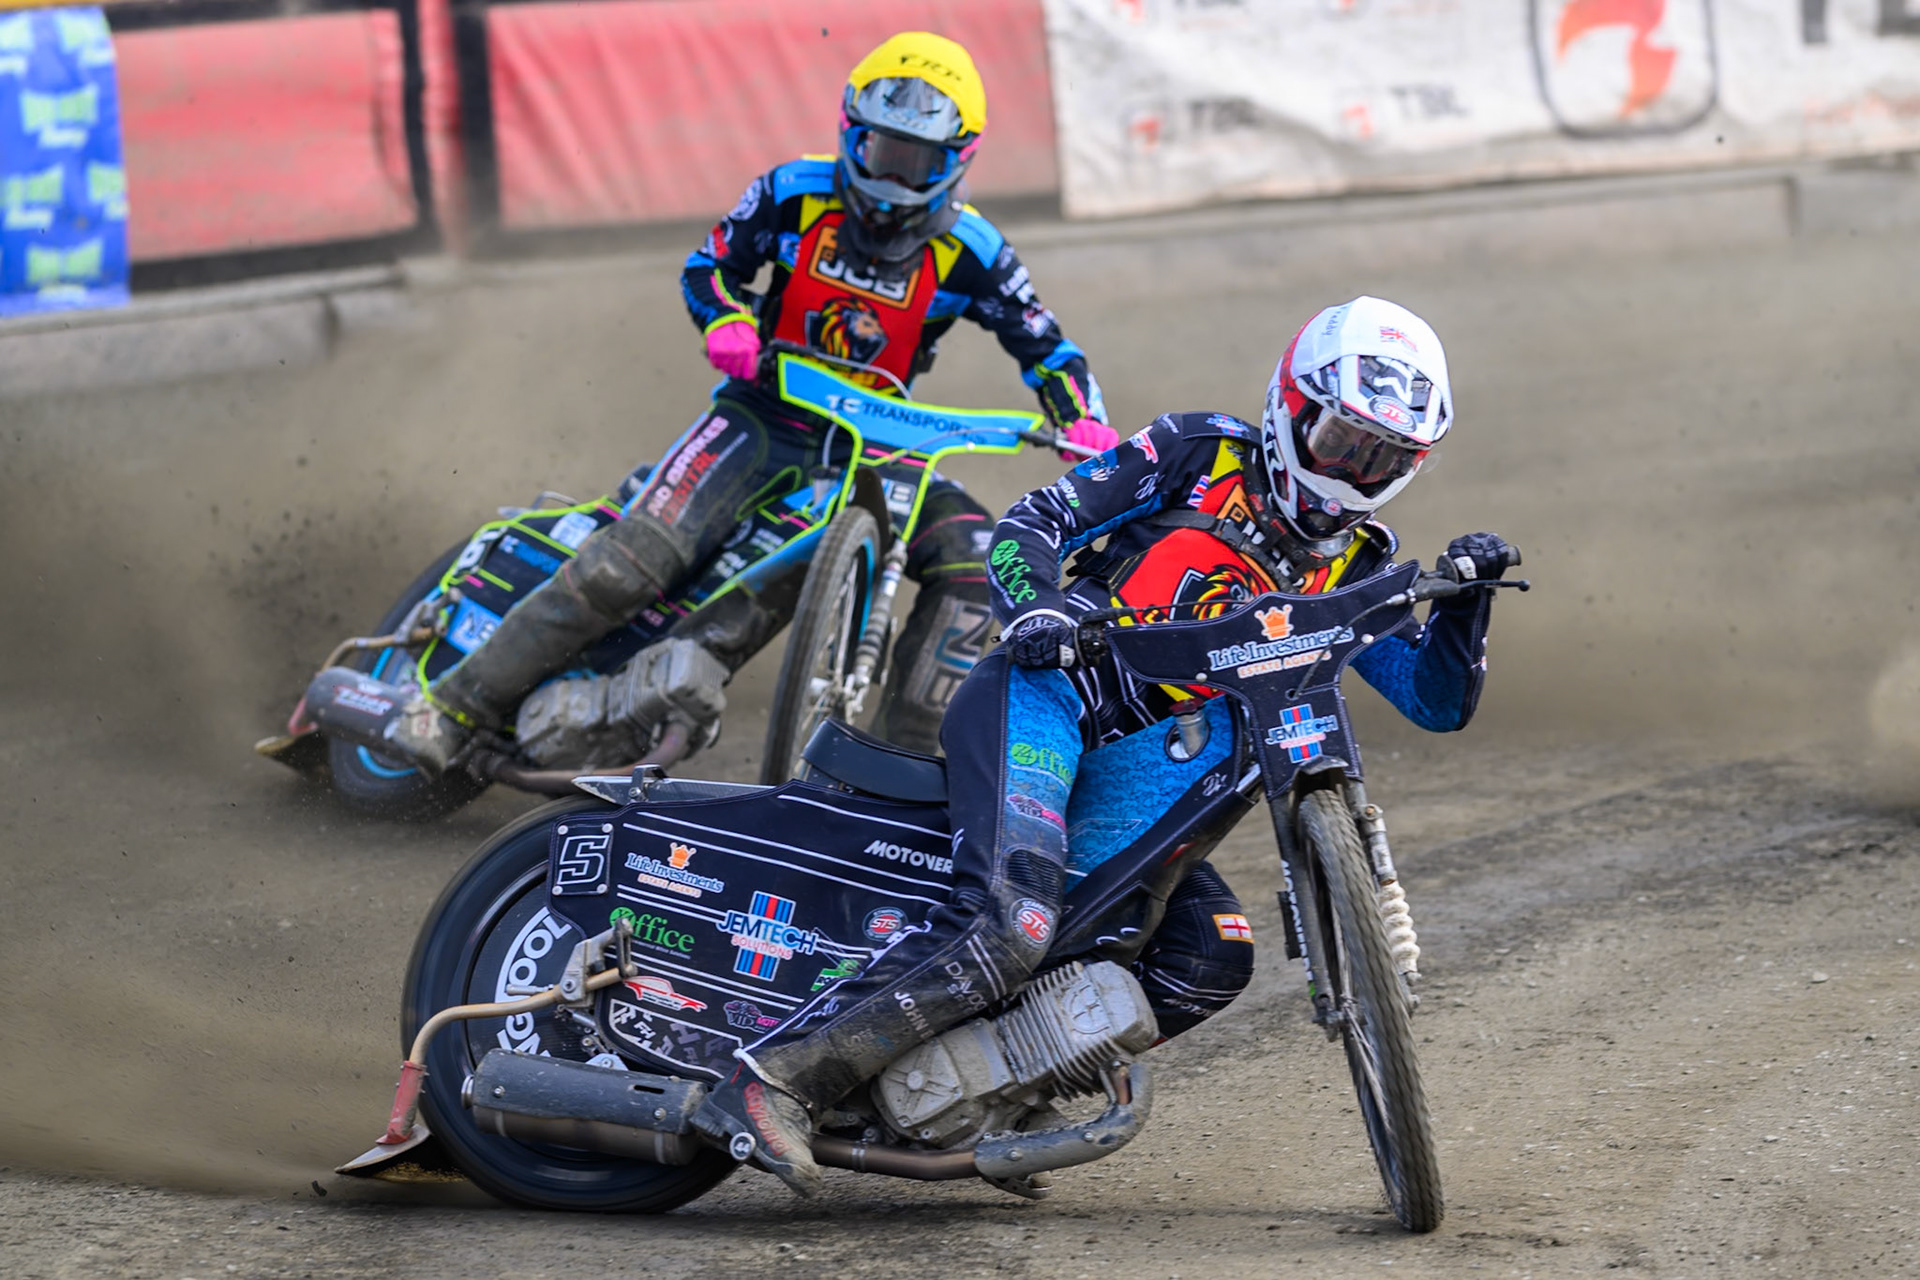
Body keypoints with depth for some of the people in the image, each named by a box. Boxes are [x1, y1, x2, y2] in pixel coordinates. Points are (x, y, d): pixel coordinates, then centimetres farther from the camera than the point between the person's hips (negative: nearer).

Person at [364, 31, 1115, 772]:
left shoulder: (969, 251, -7)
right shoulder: (795, 194, -6)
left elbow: (1044, 347, 0)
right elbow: (710, 265, 6)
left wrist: (1085, 426, -20)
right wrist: (725, 320, -17)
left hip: (874, 443, 2)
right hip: (766, 412, -2)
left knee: (970, 558, -23)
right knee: (636, 557, -21)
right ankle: (452, 709, -17)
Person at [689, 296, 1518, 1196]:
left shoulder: (1351, 571, 18)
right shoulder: (1199, 455, 3)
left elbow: (1437, 701, 14)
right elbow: (1027, 524, -1)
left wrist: (1467, 597, -3)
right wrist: (1036, 606, -22)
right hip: (1042, 694, -7)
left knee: (1212, 960, -11)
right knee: (1007, 925, -29)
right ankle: (776, 1078, -33)